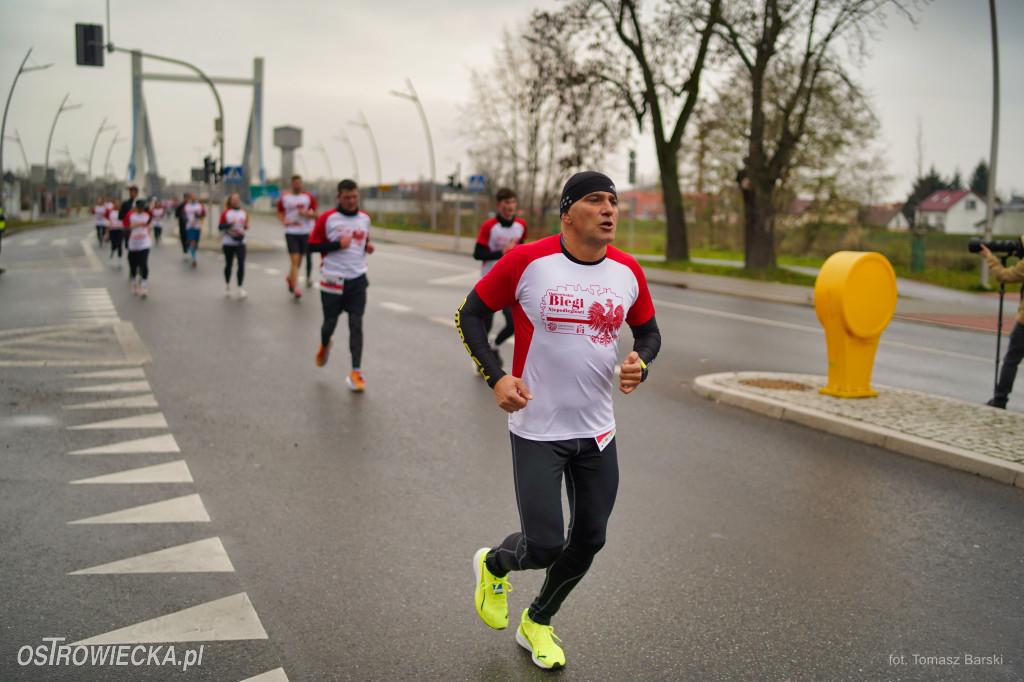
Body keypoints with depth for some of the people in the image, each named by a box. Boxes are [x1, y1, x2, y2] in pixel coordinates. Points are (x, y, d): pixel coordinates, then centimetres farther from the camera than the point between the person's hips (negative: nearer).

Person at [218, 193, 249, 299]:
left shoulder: (244, 212, 8)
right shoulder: (226, 213, -3)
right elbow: (220, 227, -6)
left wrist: (247, 226, -2)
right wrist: (229, 225, -21)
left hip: (240, 242, 2)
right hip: (228, 243, -2)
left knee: (241, 264, -10)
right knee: (228, 264, 8)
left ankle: (240, 288, -5)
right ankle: (227, 286, 30)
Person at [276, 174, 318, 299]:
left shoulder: (308, 197, 3)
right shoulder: (284, 198, 3)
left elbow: (315, 214, 5)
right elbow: (279, 212, 15)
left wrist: (307, 213, -16)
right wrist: (284, 221, -5)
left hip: (305, 232, 2)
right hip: (291, 232, -2)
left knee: (299, 259, 13)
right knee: (295, 260, -12)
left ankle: (290, 277, 41)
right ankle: (295, 288, -9)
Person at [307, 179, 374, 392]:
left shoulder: (365, 219, 9)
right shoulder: (327, 218, -5)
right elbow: (313, 245, -5)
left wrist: (368, 246, 3)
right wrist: (337, 244, -18)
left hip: (357, 279, 2)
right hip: (333, 279, -2)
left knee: (356, 324, -4)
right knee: (330, 322, 9)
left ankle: (356, 372, -3)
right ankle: (325, 346, 44)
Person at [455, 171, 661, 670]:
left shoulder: (628, 271, 1)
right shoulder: (526, 262, -12)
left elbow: (648, 330, 17)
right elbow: (470, 314, -3)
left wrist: (640, 362, -6)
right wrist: (496, 377, -14)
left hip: (597, 431, 5)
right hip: (537, 430, -5)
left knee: (589, 540, 11)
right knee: (543, 547, -8)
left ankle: (537, 624, 38)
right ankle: (493, 565, 31)